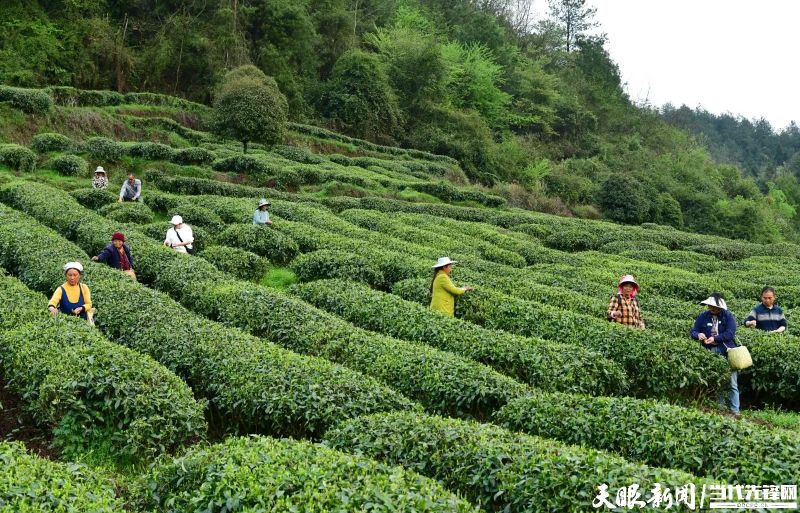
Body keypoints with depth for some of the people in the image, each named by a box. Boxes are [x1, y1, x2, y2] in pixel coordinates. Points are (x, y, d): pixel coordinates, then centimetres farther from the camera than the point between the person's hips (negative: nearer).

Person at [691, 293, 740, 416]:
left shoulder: (728, 316, -4)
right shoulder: (703, 317, 6)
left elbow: (730, 333, -14)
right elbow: (693, 331, 7)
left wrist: (715, 338, -23)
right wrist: (698, 335, -16)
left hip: (727, 352, -3)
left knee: (732, 384, -3)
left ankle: (735, 410, 0)